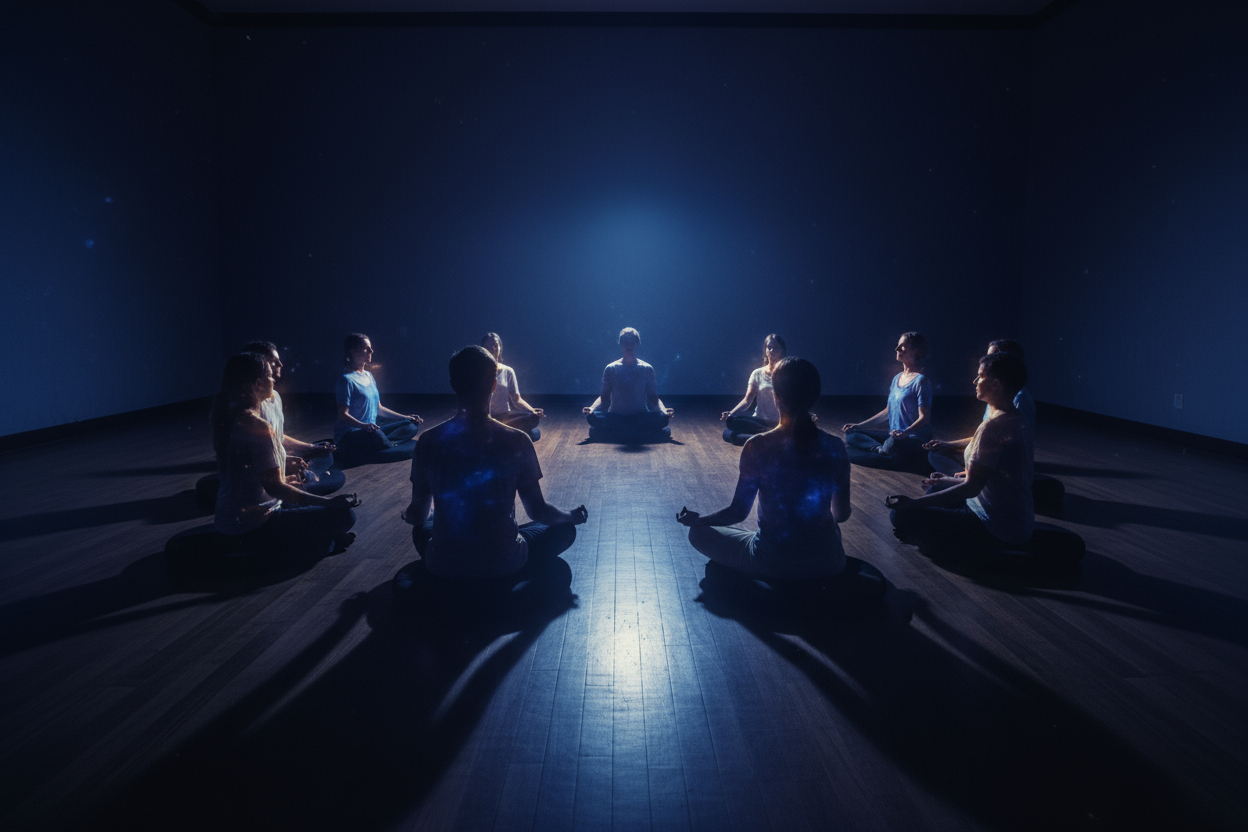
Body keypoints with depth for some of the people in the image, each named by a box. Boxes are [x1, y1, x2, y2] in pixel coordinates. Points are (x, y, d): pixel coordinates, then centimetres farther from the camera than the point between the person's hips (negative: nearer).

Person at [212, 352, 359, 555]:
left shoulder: (230, 418, 5)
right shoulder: (258, 427, -24)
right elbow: (274, 487, -24)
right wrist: (329, 502, -24)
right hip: (252, 528, -10)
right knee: (344, 514, -16)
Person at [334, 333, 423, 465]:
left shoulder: (369, 376, 16)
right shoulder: (346, 380, -10)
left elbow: (378, 407, 21)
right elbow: (343, 414, -18)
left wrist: (405, 417, 17)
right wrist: (364, 425, -36)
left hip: (372, 430, 9)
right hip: (349, 434, -9)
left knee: (412, 425, -2)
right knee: (377, 437, -41)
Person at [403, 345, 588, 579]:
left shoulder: (429, 442, -8)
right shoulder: (517, 441, -13)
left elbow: (418, 514, 2)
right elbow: (538, 511, -4)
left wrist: (407, 515, 28)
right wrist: (573, 516, 18)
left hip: (443, 567, 3)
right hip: (504, 564, -3)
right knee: (564, 529, 21)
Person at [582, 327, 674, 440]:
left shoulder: (647, 369, 7)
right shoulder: (611, 369, 7)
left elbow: (653, 397, 5)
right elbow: (604, 397, 5)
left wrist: (664, 410, -16)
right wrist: (592, 408, -16)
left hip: (640, 416, 0)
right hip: (615, 417, 0)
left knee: (662, 419, -30)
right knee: (592, 417, -30)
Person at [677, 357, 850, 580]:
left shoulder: (758, 447, -18)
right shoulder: (835, 447, -9)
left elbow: (738, 512, -10)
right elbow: (842, 514, 1)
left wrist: (697, 519, 9)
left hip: (772, 565, -4)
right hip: (828, 563, 4)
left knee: (698, 532, 17)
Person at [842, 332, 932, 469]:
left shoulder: (920, 381, -10)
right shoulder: (897, 378, 16)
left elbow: (924, 417, -17)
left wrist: (906, 432, -36)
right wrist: (860, 425, 18)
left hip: (915, 442, -9)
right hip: (893, 436, 9)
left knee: (893, 443, -43)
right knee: (851, 434, -2)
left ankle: (879, 449, -12)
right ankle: (881, 449, -23)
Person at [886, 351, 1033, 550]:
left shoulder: (993, 427, -25)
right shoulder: (1016, 420, 7)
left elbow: (971, 487, -24)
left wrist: (913, 502, -21)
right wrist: (950, 480, 23)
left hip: (997, 530, -10)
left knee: (902, 515, -15)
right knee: (936, 487, 28)